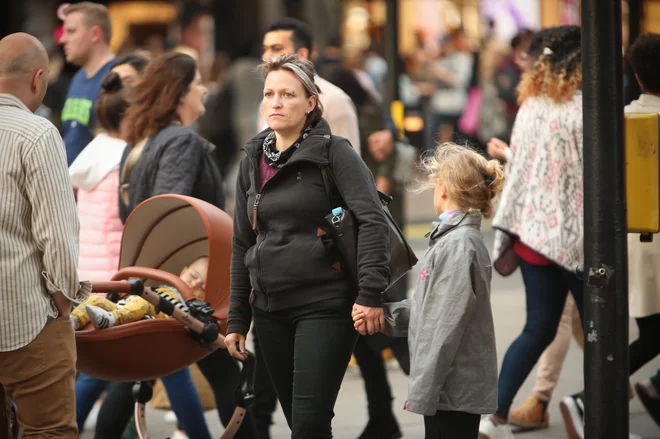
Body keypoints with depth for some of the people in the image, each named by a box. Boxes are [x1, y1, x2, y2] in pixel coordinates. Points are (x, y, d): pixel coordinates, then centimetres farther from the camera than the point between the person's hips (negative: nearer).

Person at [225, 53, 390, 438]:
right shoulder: (253, 160, 11)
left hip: (325, 306, -6)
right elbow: (243, 244, 16)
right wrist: (237, 319, 14)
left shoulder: (333, 152, -6)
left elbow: (372, 221, -16)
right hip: (270, 309, 6)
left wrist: (371, 294, -24)